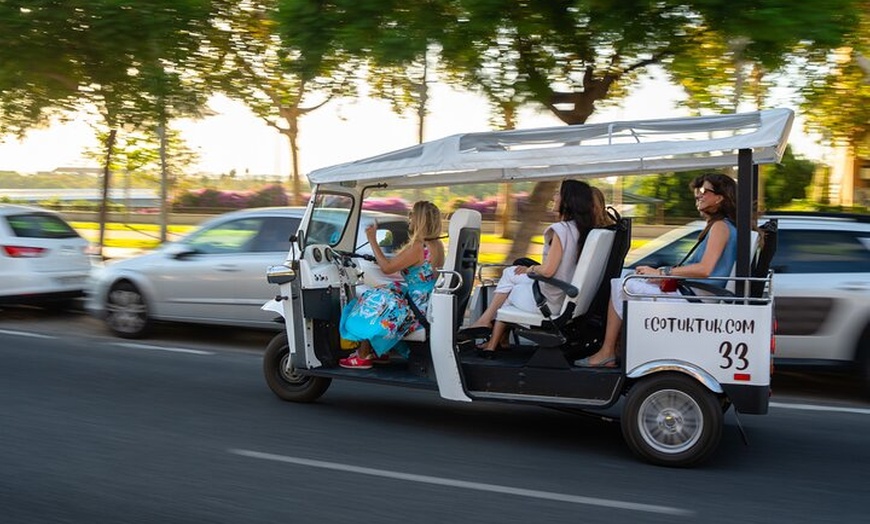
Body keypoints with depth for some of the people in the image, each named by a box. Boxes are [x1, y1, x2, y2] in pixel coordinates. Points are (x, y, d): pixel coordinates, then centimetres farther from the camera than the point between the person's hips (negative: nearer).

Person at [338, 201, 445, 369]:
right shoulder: (437, 244, 7)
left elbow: (387, 268, -18)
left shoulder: (418, 248, -22)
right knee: (382, 296, 17)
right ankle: (378, 352, 18)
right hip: (429, 301, 10)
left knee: (372, 308, -4)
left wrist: (372, 240, -12)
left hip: (418, 307, -10)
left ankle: (363, 357, 8)